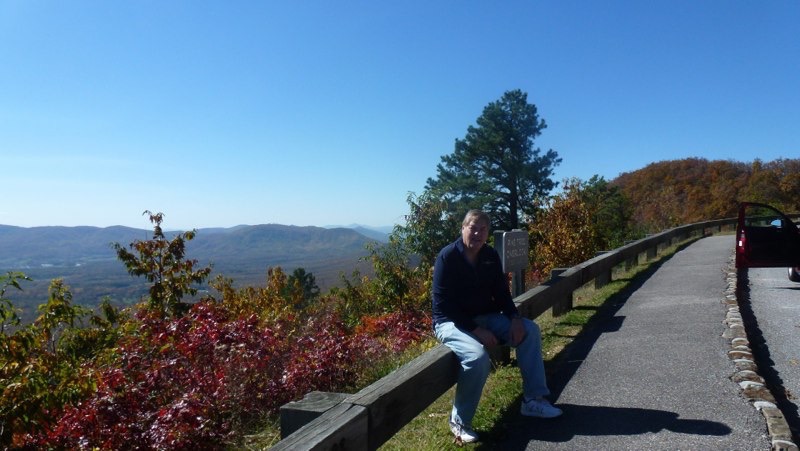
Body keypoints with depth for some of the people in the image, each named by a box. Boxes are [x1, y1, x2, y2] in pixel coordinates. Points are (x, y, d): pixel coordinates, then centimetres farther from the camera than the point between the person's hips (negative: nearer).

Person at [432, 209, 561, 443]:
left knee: (530, 330, -6)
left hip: (484, 317, 7)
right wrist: (476, 330, -25)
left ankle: (533, 400, 5)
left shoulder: (491, 255, 2)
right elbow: (443, 304, -21)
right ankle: (459, 421, -11)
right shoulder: (447, 256, -18)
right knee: (478, 357, -34)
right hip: (451, 322, -7)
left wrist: (515, 318, -12)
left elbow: (501, 292, 8)